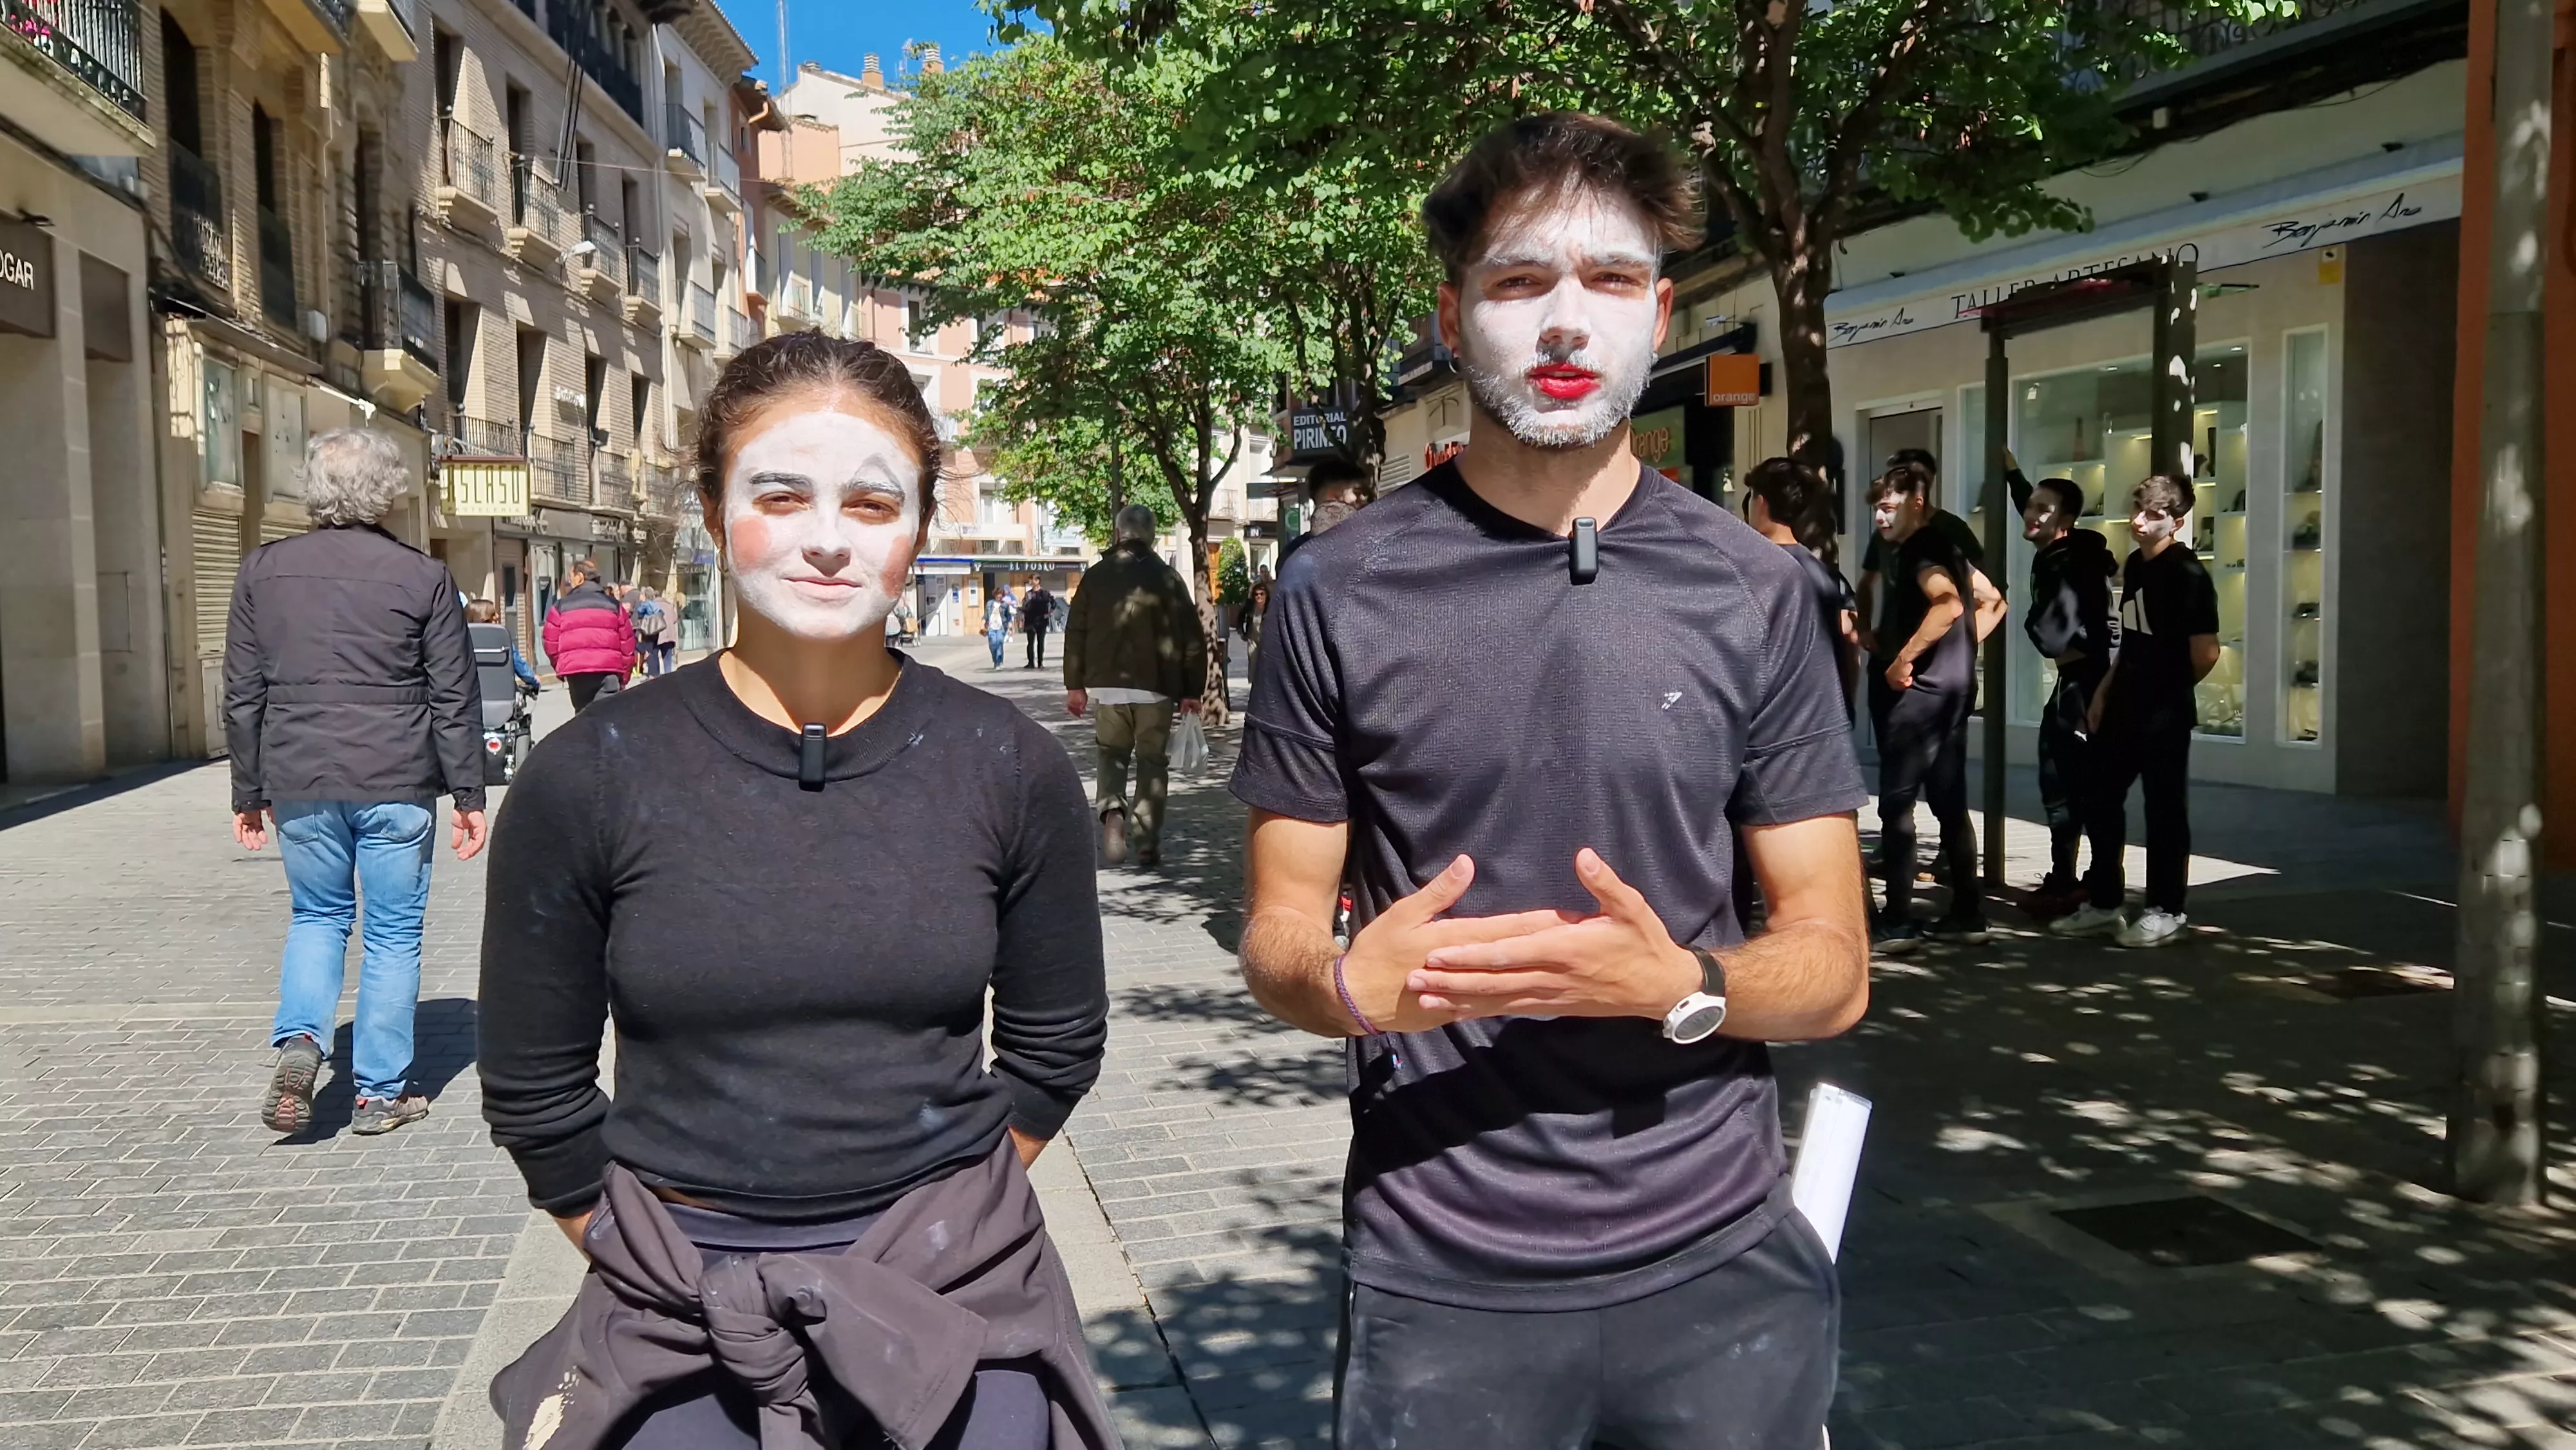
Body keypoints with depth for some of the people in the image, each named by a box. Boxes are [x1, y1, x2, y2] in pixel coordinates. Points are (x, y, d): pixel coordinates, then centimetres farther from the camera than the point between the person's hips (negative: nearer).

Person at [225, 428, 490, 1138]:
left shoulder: (263, 570, 3)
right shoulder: (423, 577, -5)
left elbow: (242, 695, 7)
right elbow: (455, 699, -3)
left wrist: (250, 792, 15)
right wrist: (469, 795, 4)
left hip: (300, 784, 2)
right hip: (396, 785, -2)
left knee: (316, 916, 20)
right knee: (393, 932, 8)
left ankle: (299, 1040, -2)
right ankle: (380, 1092, 13)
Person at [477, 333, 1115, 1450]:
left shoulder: (1010, 769, -6)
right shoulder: (587, 781, -8)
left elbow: (1055, 1046, 4)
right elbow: (533, 1086, 1)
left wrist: (943, 1218, 4)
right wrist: (657, 1267, 3)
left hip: (955, 1300, 1)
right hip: (676, 1331, 0)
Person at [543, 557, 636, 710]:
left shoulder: (561, 606, 7)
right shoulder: (612, 604, 11)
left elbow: (551, 643, 5)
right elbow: (627, 642, 8)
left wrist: (560, 667, 21)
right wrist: (624, 676, 16)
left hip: (575, 669, 1)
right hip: (609, 668, -1)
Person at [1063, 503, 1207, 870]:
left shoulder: (1095, 576, 3)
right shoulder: (1167, 578, 0)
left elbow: (1075, 632, 4)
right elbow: (1192, 639, 0)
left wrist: (1074, 685, 10)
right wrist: (1191, 691, 7)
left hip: (1106, 685, 1)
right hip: (1155, 688, -1)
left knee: (1112, 754, 15)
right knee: (1153, 764, 9)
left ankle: (1112, 806, -15)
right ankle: (1147, 845, 9)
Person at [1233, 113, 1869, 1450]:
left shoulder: (1756, 596, -1)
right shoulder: (1340, 592, -4)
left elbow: (1832, 968, 1)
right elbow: (1276, 935, 1)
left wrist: (1680, 985, -19)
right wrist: (1354, 982, -21)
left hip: (1717, 1262, 1)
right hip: (1438, 1278, -1)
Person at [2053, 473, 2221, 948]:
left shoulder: (2187, 573, -13)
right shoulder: (2133, 564, 11)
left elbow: (2206, 653, -13)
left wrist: (2174, 688, 2)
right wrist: (2105, 689, 13)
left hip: (2164, 711, -8)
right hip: (2123, 704, 8)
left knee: (2164, 808, 1)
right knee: (2103, 799, 11)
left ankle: (2166, 912, 12)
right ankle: (2104, 903, 21)